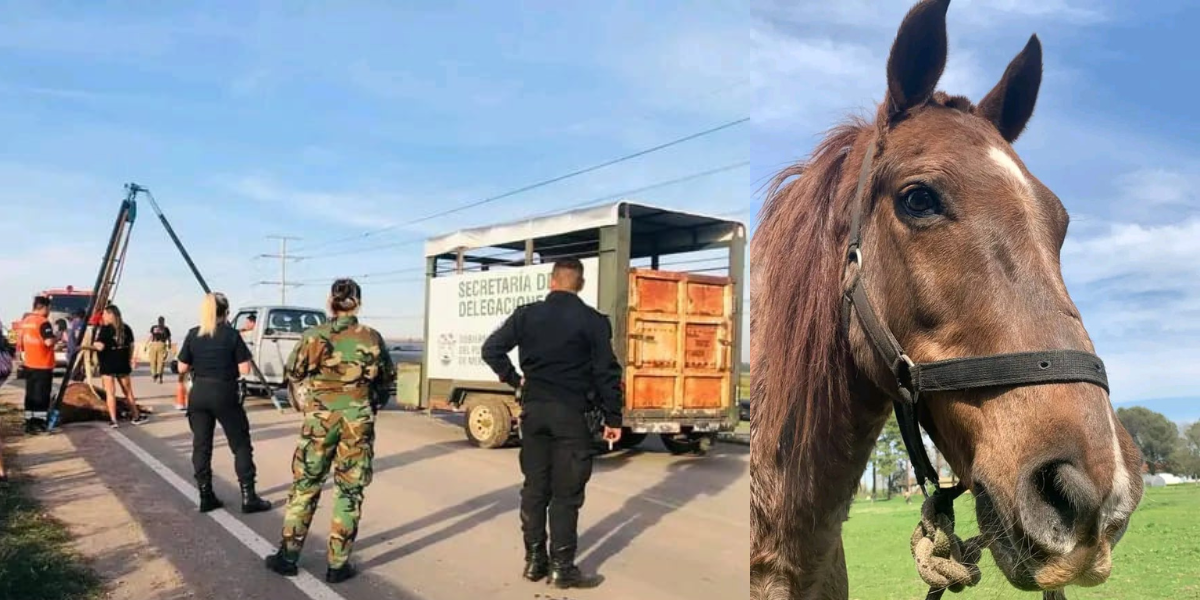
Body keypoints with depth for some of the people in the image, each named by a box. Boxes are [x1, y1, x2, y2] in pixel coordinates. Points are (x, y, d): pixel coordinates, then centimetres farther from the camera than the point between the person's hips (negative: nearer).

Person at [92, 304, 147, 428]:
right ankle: (136, 416, 21)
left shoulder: (105, 329, -12)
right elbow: (131, 345, 10)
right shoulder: (126, 328, 5)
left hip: (108, 365, -5)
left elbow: (100, 346, -21)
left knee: (110, 393, -1)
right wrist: (131, 358, 20)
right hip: (123, 364, 5)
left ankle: (113, 420, -6)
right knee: (128, 391, 15)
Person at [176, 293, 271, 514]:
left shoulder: (193, 335, 1)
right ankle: (248, 497, 2)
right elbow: (244, 369, -10)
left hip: (198, 394, 4)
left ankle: (206, 496, 12)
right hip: (224, 394, -4)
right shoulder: (231, 335, -8)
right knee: (241, 444, 4)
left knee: (201, 445, 11)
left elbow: (183, 368, 6)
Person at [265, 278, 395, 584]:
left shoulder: (312, 337, -4)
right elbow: (386, 379, 7)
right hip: (358, 420, 0)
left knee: (305, 485, 14)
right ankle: (338, 564, 10)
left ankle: (288, 556, 20)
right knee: (349, 491, 7)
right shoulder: (371, 338, -4)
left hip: (319, 418, 1)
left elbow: (294, 375, 8)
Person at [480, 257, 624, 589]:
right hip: (570, 412, -3)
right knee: (566, 492, 3)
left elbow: (491, 349, 1)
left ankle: (534, 559, 19)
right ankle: (562, 567, 8)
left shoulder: (526, 314, 3)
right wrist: (612, 418, 0)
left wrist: (514, 379, 9)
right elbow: (606, 373, -7)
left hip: (533, 408, 4)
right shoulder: (593, 320, -6)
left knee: (534, 486, 12)